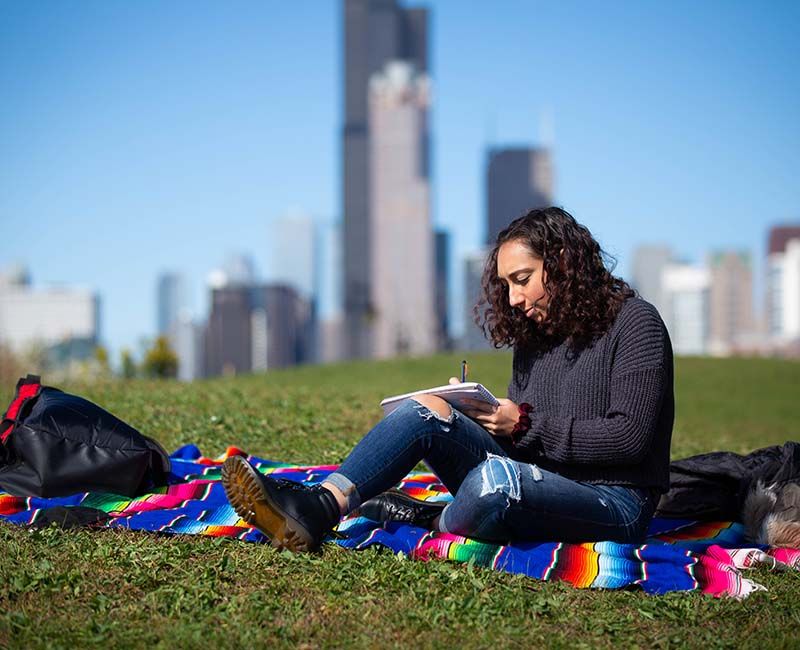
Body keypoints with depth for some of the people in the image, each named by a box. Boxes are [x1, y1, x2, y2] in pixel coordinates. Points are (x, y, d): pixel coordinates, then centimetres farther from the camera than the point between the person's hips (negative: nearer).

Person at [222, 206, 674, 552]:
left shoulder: (633, 323, -6)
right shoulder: (535, 334, 16)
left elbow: (629, 437, -15)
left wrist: (528, 426, -14)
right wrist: (488, 416, -5)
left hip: (614, 504, -7)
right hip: (538, 480, 7)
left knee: (497, 478, -40)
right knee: (426, 409, -15)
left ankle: (429, 525, -8)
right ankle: (316, 508, -32)